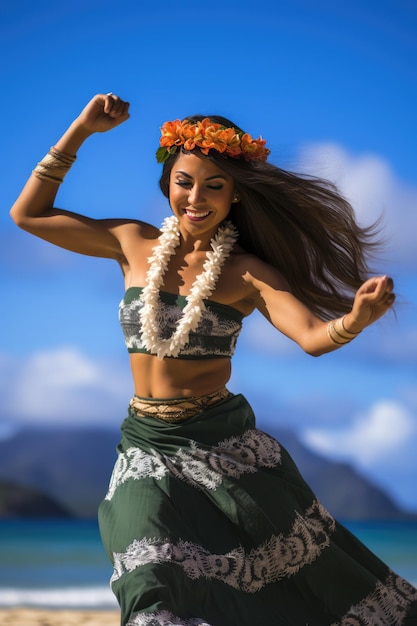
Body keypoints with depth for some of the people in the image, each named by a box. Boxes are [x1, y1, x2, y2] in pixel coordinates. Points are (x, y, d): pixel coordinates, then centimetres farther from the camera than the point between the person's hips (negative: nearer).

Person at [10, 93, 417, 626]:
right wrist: (81, 130, 4)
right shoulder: (134, 244, 5)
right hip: (146, 448, 2)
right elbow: (28, 213, 10)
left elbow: (314, 336, -19)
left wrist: (358, 317, -42)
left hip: (223, 444, -2)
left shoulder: (247, 272, -4)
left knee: (301, 565, 4)